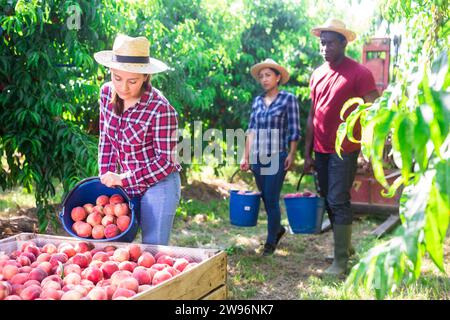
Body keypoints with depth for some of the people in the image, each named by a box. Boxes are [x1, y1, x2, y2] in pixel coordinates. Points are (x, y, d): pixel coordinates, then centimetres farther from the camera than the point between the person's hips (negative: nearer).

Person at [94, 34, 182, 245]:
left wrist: (122, 179, -18)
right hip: (125, 185, 6)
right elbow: (106, 140, 8)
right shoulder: (107, 93, -4)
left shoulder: (160, 108, -23)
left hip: (158, 186, -6)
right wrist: (106, 179, 3)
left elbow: (165, 161, -18)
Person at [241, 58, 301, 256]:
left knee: (271, 200, -3)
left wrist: (291, 154, -8)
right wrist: (246, 156, 8)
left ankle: (271, 241, 10)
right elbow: (251, 130, 11)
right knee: (265, 198, 13)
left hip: (277, 157, -5)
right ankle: (278, 228, 36)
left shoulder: (288, 99, -3)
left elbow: (294, 130, -3)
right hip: (257, 157, 5)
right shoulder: (257, 101, 10)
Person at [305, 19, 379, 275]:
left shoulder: (359, 73, -9)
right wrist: (308, 153, 13)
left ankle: (341, 261, 0)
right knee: (328, 200, 13)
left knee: (338, 201, -7)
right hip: (321, 150, 6)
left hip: (344, 150, -6)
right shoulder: (318, 74, 10)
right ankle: (345, 245, 29)